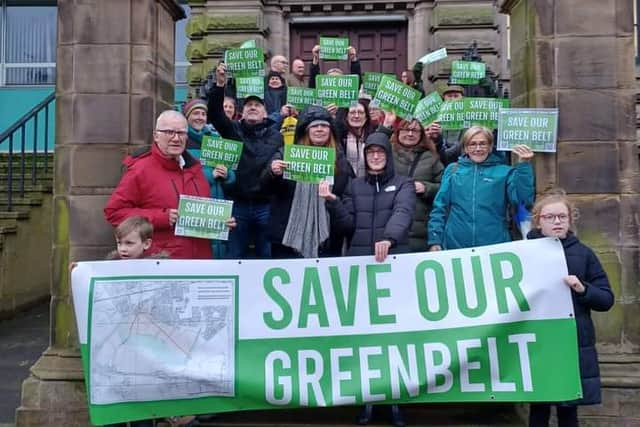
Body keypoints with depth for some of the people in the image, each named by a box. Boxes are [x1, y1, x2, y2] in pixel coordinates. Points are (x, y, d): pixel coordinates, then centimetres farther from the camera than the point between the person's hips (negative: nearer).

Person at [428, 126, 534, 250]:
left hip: (494, 245, -1)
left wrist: (524, 165, -16)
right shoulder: (452, 170, 7)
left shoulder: (504, 171, 4)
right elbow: (439, 207, 5)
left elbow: (523, 200, -9)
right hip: (455, 244, 1)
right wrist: (435, 240, -2)